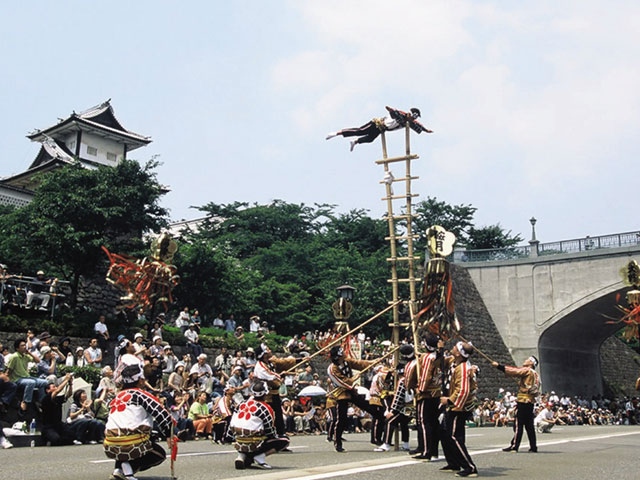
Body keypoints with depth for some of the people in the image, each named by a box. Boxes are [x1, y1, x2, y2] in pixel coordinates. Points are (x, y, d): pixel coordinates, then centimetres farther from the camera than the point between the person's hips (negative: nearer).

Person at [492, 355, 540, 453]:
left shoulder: (527, 370, -7)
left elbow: (513, 371, -11)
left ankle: (514, 445, -6)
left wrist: (498, 366, -9)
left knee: (518, 424, -6)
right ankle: (533, 447, 10)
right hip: (530, 401, 9)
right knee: (529, 425, 10)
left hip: (523, 400, -9)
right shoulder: (535, 374, 19)